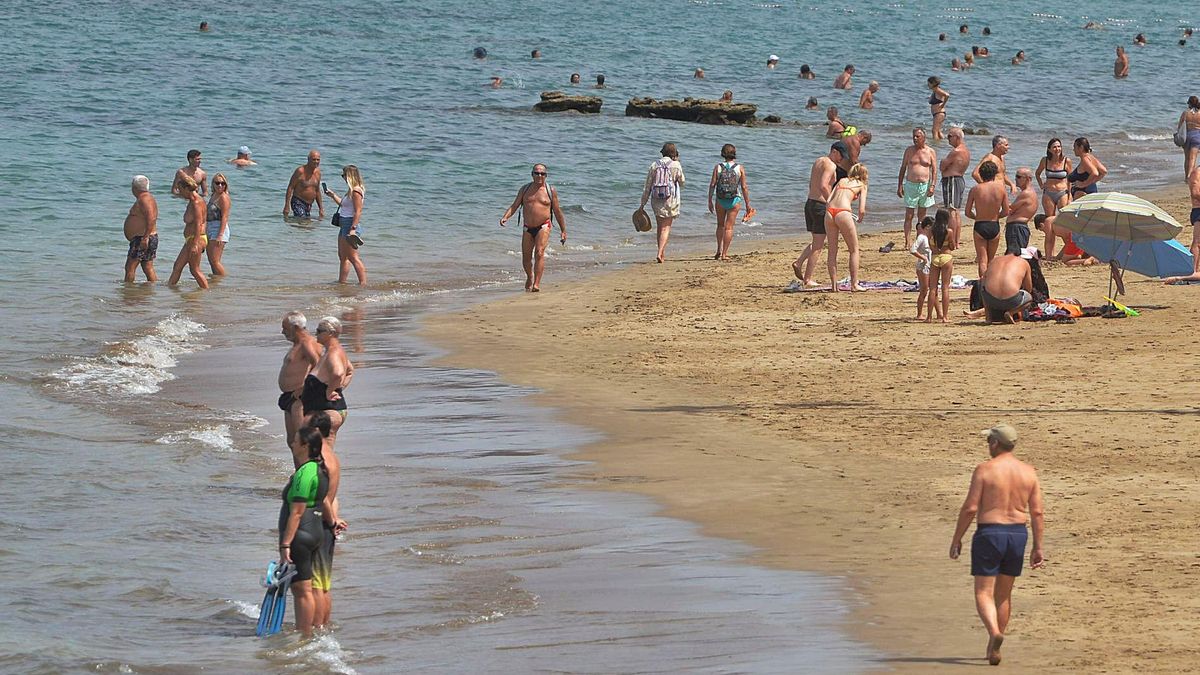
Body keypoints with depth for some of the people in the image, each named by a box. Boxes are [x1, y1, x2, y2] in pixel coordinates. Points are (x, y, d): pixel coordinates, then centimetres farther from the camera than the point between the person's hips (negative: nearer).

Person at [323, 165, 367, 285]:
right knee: (343, 256, 16)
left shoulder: (356, 191, -17)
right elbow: (343, 204, 30)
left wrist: (353, 229, -26)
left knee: (352, 257, -10)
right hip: (344, 225, 11)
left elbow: (358, 212, -22)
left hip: (351, 224, -11)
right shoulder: (351, 190, 14)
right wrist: (333, 196, 29)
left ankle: (363, 283, -10)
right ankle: (341, 282, 22)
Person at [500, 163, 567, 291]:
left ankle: (537, 284, -24)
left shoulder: (551, 191, 2)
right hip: (528, 228, 3)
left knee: (539, 253, -21)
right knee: (526, 257, 9)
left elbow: (557, 212, 7)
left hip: (543, 227, -3)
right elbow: (514, 206, 6)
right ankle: (530, 277, 38)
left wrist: (563, 231, 9)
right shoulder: (525, 189, 8)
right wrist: (505, 217, -13)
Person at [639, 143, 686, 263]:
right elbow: (681, 183, 9)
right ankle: (660, 253, -14)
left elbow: (647, 186, 4)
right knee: (666, 228, -1)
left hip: (656, 199, 3)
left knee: (660, 227, 16)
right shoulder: (676, 165, -6)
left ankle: (662, 253, 22)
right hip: (670, 199, -3)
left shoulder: (654, 165, 2)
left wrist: (643, 203, 11)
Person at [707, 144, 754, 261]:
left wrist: (710, 201, 1)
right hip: (734, 200, -1)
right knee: (729, 227, 3)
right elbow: (744, 187, -5)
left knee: (720, 225, 18)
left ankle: (719, 250, 13)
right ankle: (724, 253, 0)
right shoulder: (740, 168, -4)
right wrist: (747, 204, 1)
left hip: (720, 200, 1)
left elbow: (712, 185, -6)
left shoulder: (718, 167, -2)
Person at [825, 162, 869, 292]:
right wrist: (860, 218, 25)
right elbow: (862, 210, 4)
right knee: (854, 250, 10)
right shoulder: (862, 185, 14)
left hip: (829, 213, 4)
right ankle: (854, 284, 7)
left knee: (832, 251, 12)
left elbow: (829, 200, 13)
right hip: (843, 213, -4)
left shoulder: (842, 181, 24)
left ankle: (834, 285, 11)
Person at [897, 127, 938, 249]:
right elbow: (903, 168, 9)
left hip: (925, 186, 0)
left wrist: (932, 186, -11)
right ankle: (908, 241, -5)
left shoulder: (931, 152, 3)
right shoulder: (909, 150, 5)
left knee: (921, 216, 6)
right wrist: (899, 186, 3)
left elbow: (934, 171, 1)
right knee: (909, 215, -4)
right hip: (910, 185, 0)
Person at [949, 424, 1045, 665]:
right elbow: (1038, 512, 2)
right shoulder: (1028, 472, 3)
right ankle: (993, 647, 24)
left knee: (984, 593, -2)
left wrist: (956, 539, -3)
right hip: (1018, 534, 5)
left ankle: (995, 633, -27)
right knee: (1003, 594, 18)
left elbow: (970, 508, -12)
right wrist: (1038, 547, 7)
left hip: (989, 533, -5)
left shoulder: (984, 470, -10)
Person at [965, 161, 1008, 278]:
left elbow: (968, 213, -3)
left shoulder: (975, 190, -7)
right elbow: (1006, 212, 0)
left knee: (982, 260, 2)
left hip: (980, 226, -2)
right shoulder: (1001, 188, -5)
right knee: (991, 260, 18)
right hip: (994, 226, 2)